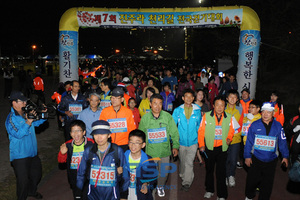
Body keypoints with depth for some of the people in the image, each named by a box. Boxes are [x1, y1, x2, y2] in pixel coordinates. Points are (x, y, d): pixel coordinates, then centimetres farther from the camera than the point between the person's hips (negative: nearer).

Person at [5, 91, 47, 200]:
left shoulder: (25, 113, 3)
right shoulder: (11, 118, -17)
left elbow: (36, 123, 13)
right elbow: (19, 134, -26)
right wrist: (28, 122, -35)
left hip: (32, 152, 8)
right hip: (20, 156, -7)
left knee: (36, 174, 23)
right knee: (23, 180, 3)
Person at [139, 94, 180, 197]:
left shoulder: (167, 116, -7)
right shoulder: (145, 118, -5)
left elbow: (174, 133, 0)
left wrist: (175, 146, -3)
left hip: (165, 151, 1)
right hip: (150, 152, 0)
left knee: (164, 172, 15)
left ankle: (160, 186, 44)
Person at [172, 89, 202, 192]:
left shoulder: (197, 110, -1)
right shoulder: (178, 110, -4)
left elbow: (199, 125, 8)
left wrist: (199, 137, 6)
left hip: (193, 141, -1)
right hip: (181, 141, 1)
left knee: (189, 162, -8)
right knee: (182, 161, 18)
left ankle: (187, 182, 2)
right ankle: (183, 175, 41)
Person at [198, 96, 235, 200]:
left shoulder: (229, 117, -3)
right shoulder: (206, 116, -8)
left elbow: (231, 130, 10)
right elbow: (201, 131, -3)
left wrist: (229, 138, -9)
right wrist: (201, 144, -8)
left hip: (222, 148, 0)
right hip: (209, 148, 0)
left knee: (221, 172, 4)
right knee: (209, 169, 17)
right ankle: (209, 190, 37)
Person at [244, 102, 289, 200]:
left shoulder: (278, 126, -3)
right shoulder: (254, 125, -7)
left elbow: (282, 142, 5)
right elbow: (249, 142, -3)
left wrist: (285, 156, 7)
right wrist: (247, 156, -3)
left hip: (271, 161, 1)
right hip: (255, 159, -1)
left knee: (267, 183, 12)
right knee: (252, 180, 9)